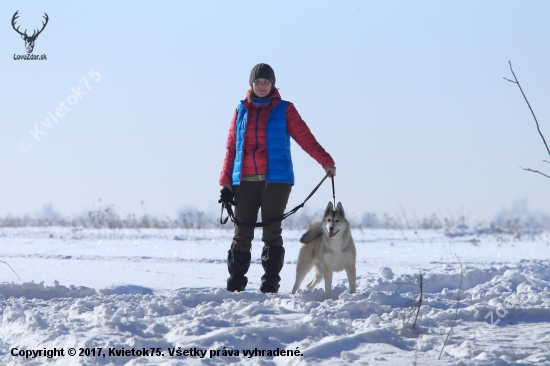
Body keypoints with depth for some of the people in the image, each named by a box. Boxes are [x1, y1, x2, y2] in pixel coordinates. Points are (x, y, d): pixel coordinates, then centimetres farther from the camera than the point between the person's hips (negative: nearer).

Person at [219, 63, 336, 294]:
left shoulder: (284, 110, 5)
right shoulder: (242, 111, 13)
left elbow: (305, 138, -4)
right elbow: (231, 147, 12)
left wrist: (325, 161, -17)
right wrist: (226, 182, 4)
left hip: (275, 180, -2)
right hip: (244, 181, 2)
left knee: (272, 232, -1)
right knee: (242, 233, 1)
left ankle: (270, 283, 2)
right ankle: (235, 282, 5)